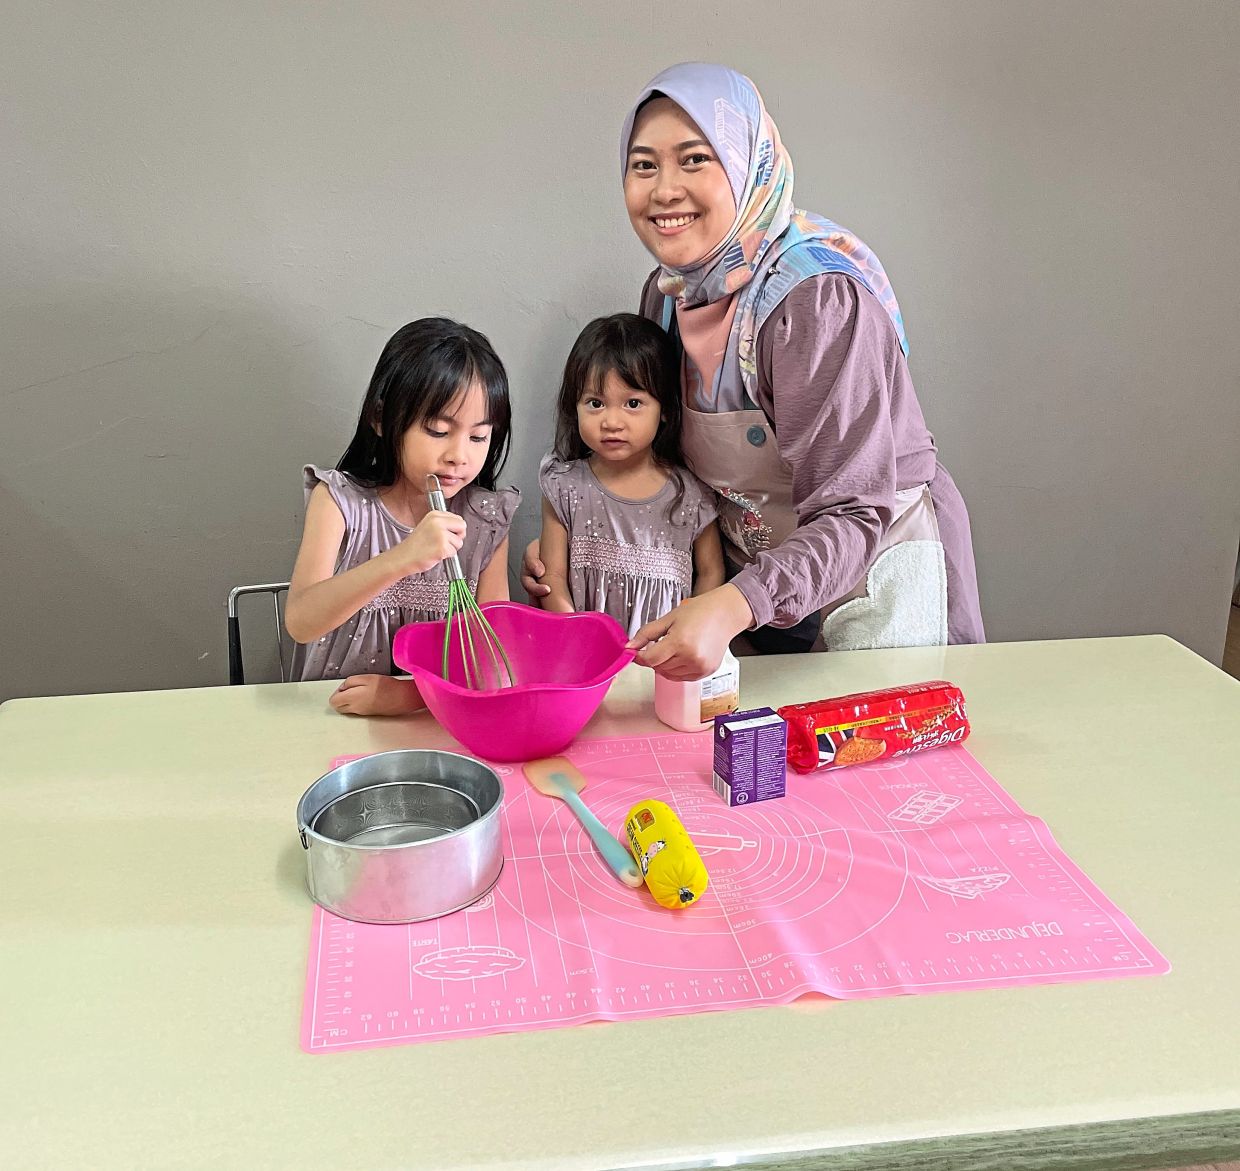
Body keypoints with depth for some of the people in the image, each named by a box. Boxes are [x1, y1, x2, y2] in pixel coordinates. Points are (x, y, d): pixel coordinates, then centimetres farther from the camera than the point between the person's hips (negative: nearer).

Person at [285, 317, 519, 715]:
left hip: (434, 722, 3)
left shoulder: (488, 521, -1)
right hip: (329, 712, -2)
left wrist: (412, 694, -19)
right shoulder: (340, 500, -7)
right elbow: (299, 622, -20)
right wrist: (401, 560, -35)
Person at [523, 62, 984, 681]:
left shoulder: (817, 299, -27)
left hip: (869, 578, -6)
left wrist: (732, 607, -46)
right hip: (756, 588, 6)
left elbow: (853, 514, -31)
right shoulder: (667, 292, -4)